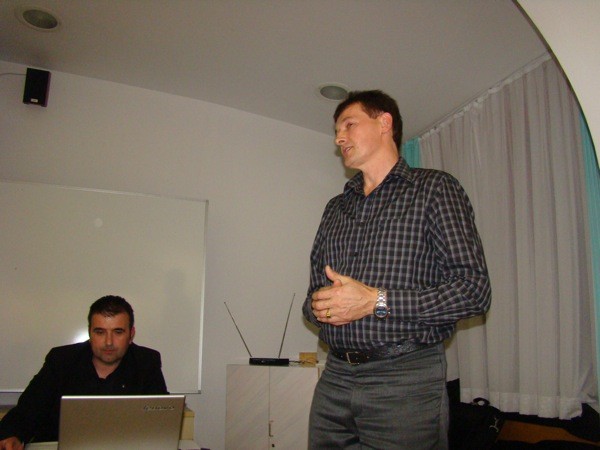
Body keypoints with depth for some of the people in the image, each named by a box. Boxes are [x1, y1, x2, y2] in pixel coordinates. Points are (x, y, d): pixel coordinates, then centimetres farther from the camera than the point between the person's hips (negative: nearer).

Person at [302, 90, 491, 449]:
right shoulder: (336, 208, 18)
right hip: (334, 379, 5)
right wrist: (318, 307, -4)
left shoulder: (434, 188, -1)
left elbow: (474, 289, -11)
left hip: (405, 382, -5)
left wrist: (376, 301, -17)